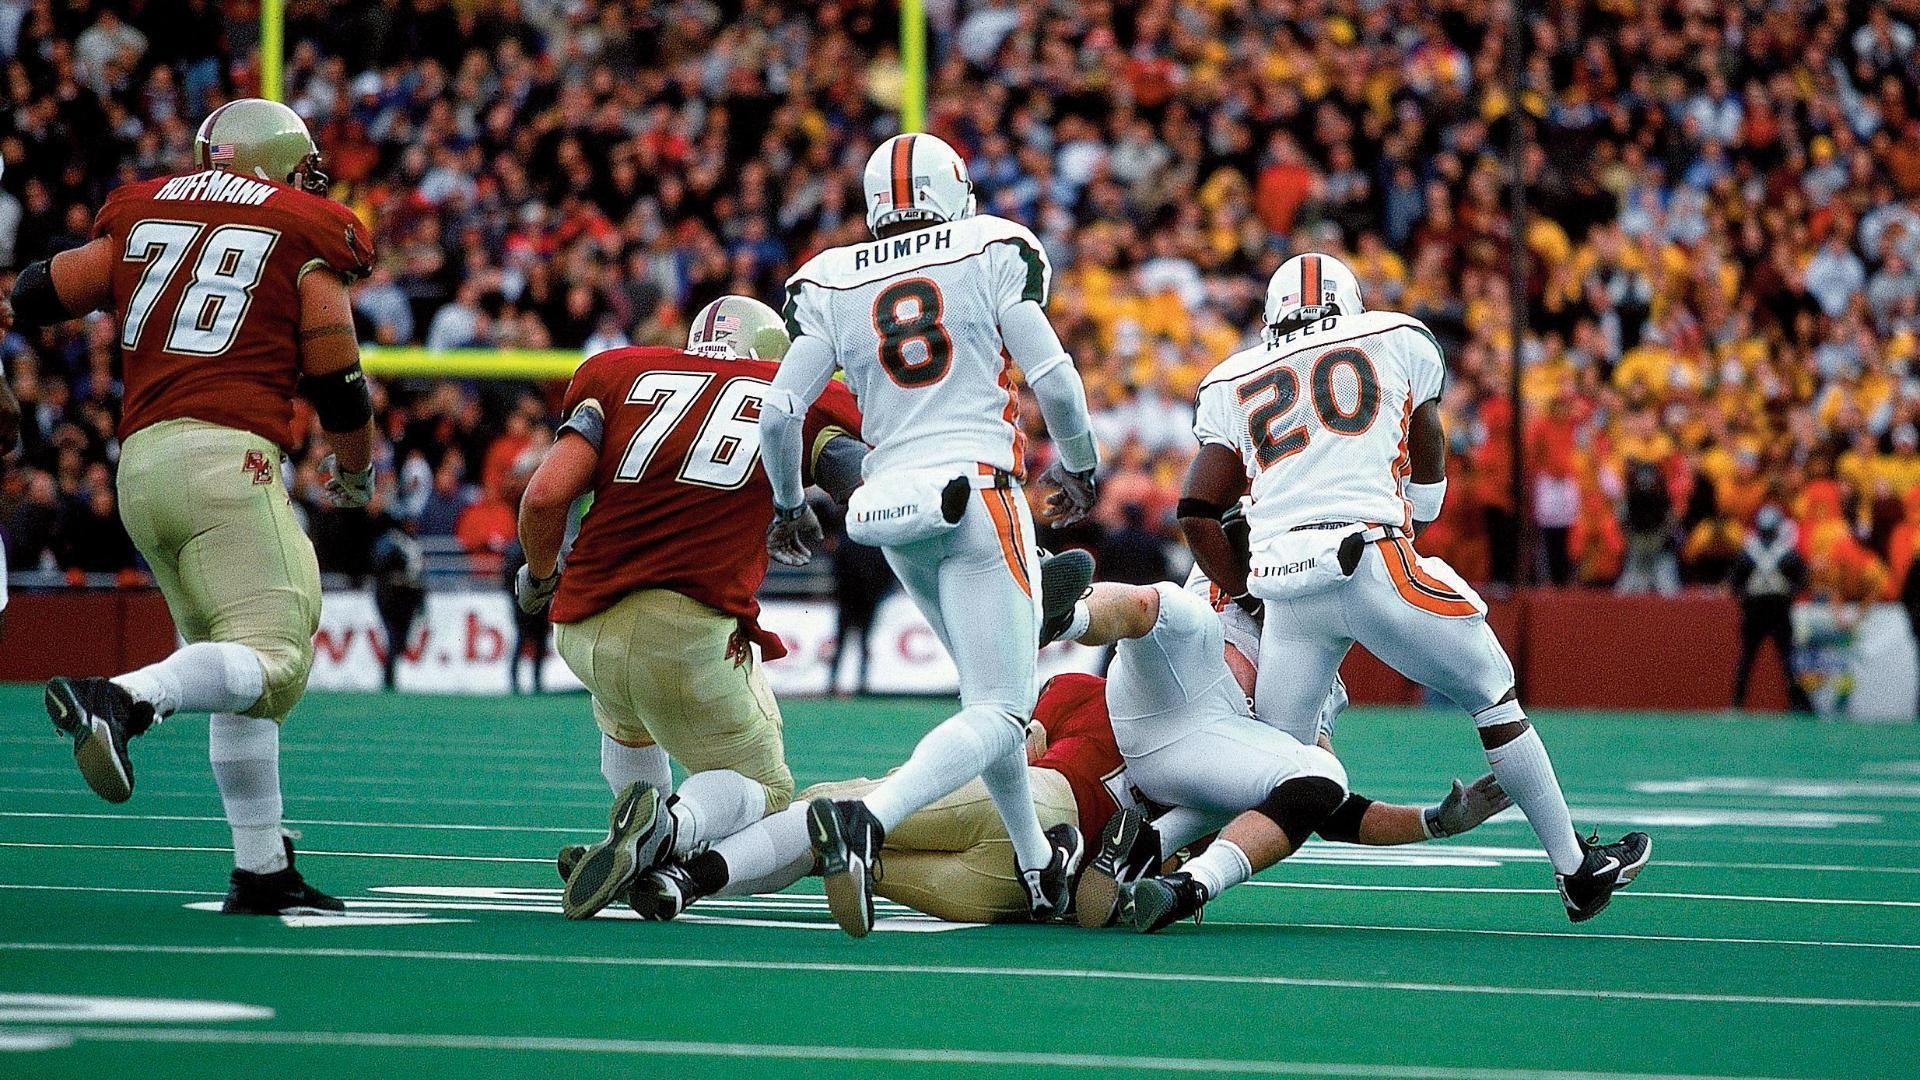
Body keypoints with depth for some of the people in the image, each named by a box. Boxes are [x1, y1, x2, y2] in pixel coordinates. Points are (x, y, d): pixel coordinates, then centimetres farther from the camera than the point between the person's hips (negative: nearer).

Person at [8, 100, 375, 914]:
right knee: (270, 659, -13)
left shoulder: (142, 214, 18)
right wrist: (354, 469, 23)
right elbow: (337, 382, 6)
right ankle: (121, 700, -37)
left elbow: (34, 298, 18)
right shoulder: (304, 235, 7)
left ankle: (261, 871, 12)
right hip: (226, 457, -6)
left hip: (140, 460, 6)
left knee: (240, 675, 13)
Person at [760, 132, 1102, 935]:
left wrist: (789, 507, 19)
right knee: (999, 712, -7)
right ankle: (867, 821, -31)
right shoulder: (993, 254, 2)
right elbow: (1055, 381, -4)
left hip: (894, 507, 5)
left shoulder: (831, 286, 9)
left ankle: (1039, 867, 29)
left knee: (991, 684, 23)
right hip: (977, 491, -5)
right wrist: (1078, 467, 15)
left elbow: (780, 412, 2)